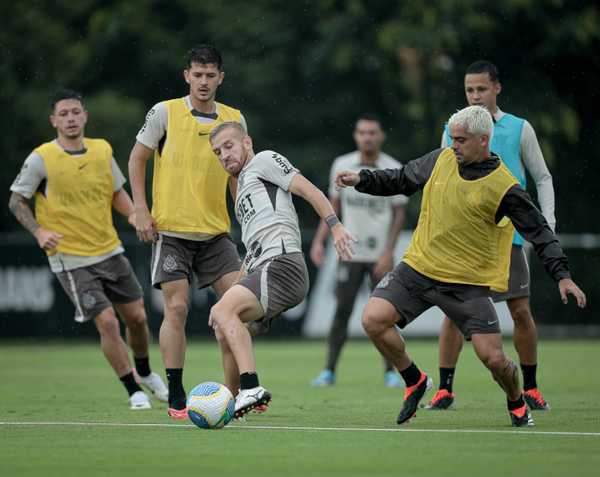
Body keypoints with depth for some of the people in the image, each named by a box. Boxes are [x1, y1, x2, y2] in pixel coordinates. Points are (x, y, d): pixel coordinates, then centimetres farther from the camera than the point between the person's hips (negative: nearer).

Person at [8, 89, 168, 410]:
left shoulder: (102, 150, 1)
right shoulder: (41, 159, -12)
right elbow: (16, 202, -4)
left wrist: (133, 214, -6)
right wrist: (39, 231, -20)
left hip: (110, 251, 5)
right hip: (71, 260, -5)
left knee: (136, 316, 10)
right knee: (107, 322, -13)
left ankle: (144, 373, 39)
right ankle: (134, 392, 4)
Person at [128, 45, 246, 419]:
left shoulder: (234, 119, 5)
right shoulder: (165, 113, -4)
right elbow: (137, 159, 3)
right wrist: (142, 210, -4)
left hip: (216, 231, 3)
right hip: (171, 230, -3)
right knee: (177, 307, -8)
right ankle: (176, 398, -1)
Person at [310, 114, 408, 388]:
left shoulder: (394, 170, -5)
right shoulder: (341, 166, 1)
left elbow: (399, 214, -1)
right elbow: (334, 206, 11)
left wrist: (388, 252, -9)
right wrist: (319, 241, 3)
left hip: (381, 255, -1)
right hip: (350, 252, 1)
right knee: (342, 311, -5)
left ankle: (390, 371, 10)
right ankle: (329, 371, 1)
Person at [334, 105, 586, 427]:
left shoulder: (504, 188, -13)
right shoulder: (441, 159, 1)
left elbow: (540, 233, -10)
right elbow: (401, 180, 18)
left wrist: (562, 275, -19)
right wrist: (362, 179, 6)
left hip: (468, 284, -4)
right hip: (418, 267, 4)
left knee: (493, 357, -11)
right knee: (373, 319, -14)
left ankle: (516, 403, 25)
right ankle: (414, 381, 11)